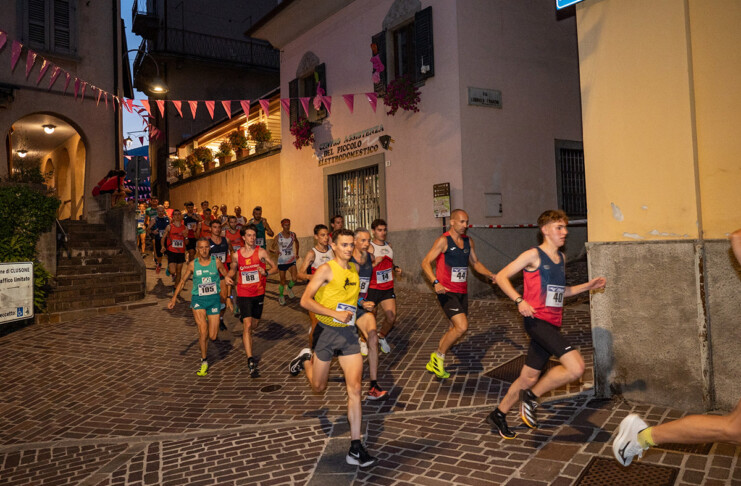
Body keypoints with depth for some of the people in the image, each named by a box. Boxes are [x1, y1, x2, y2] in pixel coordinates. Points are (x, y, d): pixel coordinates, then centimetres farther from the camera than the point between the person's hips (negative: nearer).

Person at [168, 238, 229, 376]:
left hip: (214, 299, 1)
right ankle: (204, 362, 4)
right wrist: (174, 298, 2)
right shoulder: (193, 264, -1)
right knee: (203, 331, -15)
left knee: (213, 336, -1)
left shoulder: (216, 262, -2)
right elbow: (182, 281, 10)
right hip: (198, 300, -1)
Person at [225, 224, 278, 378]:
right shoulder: (236, 255, -3)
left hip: (258, 293, 2)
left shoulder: (261, 252, -8)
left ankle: (244, 336, 55)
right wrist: (229, 277, -6)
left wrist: (266, 272, -24)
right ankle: (251, 362, -15)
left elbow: (275, 267, -4)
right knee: (247, 325, -14)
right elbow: (233, 269, 15)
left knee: (254, 325, 16)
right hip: (243, 294, -1)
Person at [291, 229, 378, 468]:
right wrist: (335, 313, -23)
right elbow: (305, 300, -17)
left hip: (348, 333, 4)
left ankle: (355, 449, -1)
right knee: (319, 387, 12)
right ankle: (306, 359, 45)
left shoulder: (355, 268, 9)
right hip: (326, 332, -4)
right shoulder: (326, 269, -10)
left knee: (355, 388, -7)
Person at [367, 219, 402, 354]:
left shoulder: (389, 246, 10)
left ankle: (381, 337, 25)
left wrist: (396, 269, 7)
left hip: (388, 288, 5)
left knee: (392, 318, -5)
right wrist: (374, 263, -29)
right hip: (372, 288, -5)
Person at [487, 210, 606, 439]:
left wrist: (587, 286, 17)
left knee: (529, 378, 13)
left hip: (552, 325, 8)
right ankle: (532, 396, -1)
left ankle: (498, 414, 30)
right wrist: (520, 301, -20)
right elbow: (501, 277, -8)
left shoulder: (561, 258, 17)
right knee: (576, 367, -20)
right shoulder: (533, 255, -6)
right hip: (537, 320, -8)